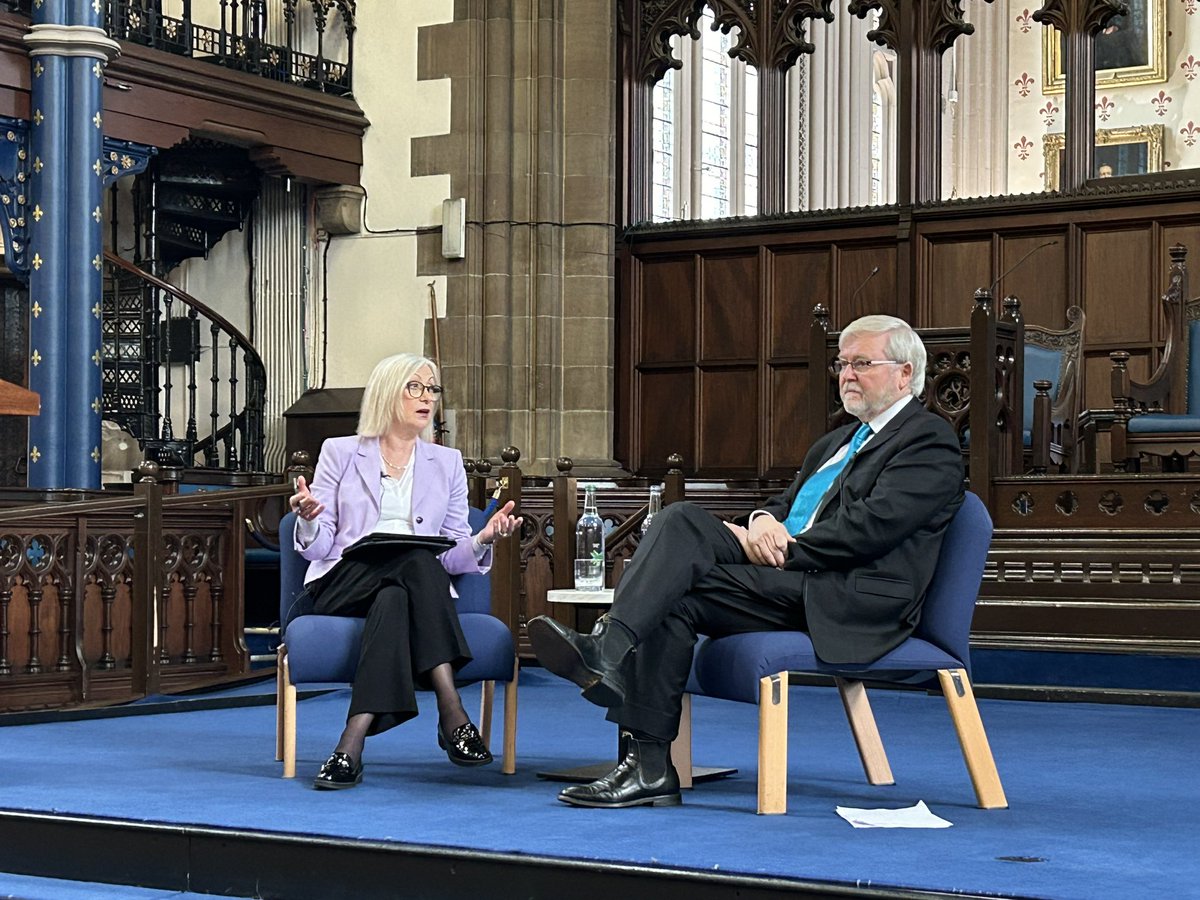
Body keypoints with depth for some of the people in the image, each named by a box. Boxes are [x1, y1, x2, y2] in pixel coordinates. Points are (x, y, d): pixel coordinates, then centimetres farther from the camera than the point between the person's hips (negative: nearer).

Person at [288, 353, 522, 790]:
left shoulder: (446, 462, 19)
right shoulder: (340, 453, 13)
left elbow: (454, 557, 13)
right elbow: (317, 548, 7)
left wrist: (485, 538, -8)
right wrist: (310, 519, -16)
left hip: (416, 588, 2)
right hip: (343, 585, -2)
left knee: (393, 599, -36)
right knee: (416, 560, -34)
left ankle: (353, 743, -44)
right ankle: (452, 713, -42)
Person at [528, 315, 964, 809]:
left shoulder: (930, 441, -1)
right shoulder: (837, 442, 29)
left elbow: (871, 527, -15)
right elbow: (785, 502, 23)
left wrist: (782, 548, -13)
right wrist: (764, 521, -2)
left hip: (850, 600, -8)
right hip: (786, 567, 8)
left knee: (678, 593, -23)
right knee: (681, 520, -17)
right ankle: (606, 648, -33)